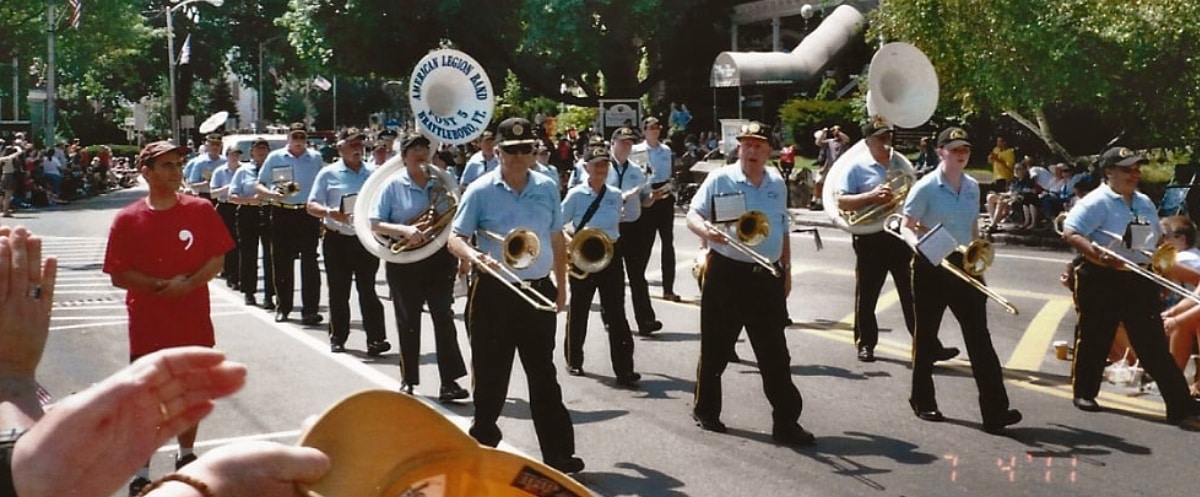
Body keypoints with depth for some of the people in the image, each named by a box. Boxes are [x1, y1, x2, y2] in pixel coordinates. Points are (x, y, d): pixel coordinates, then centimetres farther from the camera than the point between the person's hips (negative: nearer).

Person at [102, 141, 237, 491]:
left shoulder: (200, 210, -2)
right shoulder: (128, 220, -7)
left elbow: (217, 260, -1)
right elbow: (119, 276, -7)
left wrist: (188, 284, -17)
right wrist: (161, 285, -18)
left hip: (194, 319, 2)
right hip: (148, 324, -2)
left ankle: (186, 454, 35)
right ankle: (141, 469, 12)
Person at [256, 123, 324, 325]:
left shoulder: (315, 158, 6)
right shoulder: (275, 158, 4)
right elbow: (259, 186, 7)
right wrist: (272, 193, -15)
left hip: (308, 214, 0)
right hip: (282, 213, 1)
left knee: (309, 262, -4)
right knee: (281, 262, 5)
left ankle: (310, 310, -1)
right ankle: (283, 307, 17)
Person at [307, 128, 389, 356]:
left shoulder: (372, 174, 8)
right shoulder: (329, 174, 2)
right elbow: (312, 206, 0)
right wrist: (329, 212, -20)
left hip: (366, 238, 1)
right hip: (337, 239, 0)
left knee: (367, 289, -2)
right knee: (338, 291, 6)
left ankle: (376, 338, -5)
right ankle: (337, 337, 17)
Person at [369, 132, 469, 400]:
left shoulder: (440, 182, 4)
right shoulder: (394, 185, -3)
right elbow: (375, 224, -8)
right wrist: (404, 230, -22)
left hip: (439, 257, 2)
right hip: (404, 261, -2)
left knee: (443, 317, -4)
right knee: (408, 322, 6)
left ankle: (449, 381, -3)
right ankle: (408, 381, 18)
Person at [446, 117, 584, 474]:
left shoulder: (547, 188, 6)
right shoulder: (481, 191, -5)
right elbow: (455, 238, -7)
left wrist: (561, 287, 13)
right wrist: (473, 255, -29)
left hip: (539, 292, 3)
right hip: (494, 294, -3)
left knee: (543, 375, 7)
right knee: (490, 376, 6)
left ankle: (558, 454, 10)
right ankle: (482, 444, 22)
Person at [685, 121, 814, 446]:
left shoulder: (777, 183, 11)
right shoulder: (720, 179, -3)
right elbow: (692, 215, -8)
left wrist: (786, 268, 20)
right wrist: (705, 230, -30)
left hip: (768, 276, 3)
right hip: (726, 274, -3)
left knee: (775, 355, 2)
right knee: (715, 349, 8)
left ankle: (786, 422, 5)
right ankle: (706, 411, 26)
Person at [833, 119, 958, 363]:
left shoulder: (900, 162, 10)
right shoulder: (857, 167, -4)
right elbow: (841, 202, -11)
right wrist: (871, 196, -22)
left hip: (901, 234, 3)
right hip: (870, 238, -3)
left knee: (913, 294, 4)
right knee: (867, 294, 7)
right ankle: (865, 344, 21)